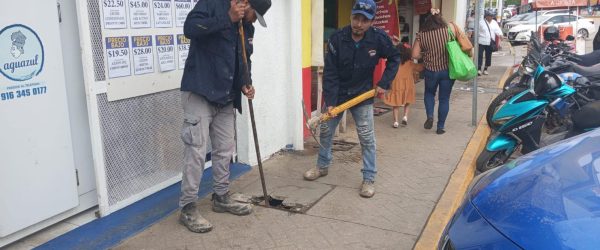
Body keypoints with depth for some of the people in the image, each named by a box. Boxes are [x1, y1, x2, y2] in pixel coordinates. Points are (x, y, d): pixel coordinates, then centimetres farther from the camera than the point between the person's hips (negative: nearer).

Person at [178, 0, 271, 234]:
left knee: (225, 150, 13)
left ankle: (221, 198, 29)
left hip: (225, 97, 7)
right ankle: (188, 208, 4)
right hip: (199, 93, -7)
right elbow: (190, 28, -24)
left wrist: (245, 83, 3)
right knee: (196, 151, -7)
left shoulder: (247, 27, 13)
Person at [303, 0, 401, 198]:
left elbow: (394, 59, 3)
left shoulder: (379, 38, -15)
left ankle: (369, 179, 11)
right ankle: (322, 166, 35)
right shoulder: (337, 39, -18)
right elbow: (330, 73, -16)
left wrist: (384, 83, -5)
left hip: (362, 95, -1)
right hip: (337, 94, 1)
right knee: (326, 132, 12)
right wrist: (330, 102, -20)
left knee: (367, 138, -2)